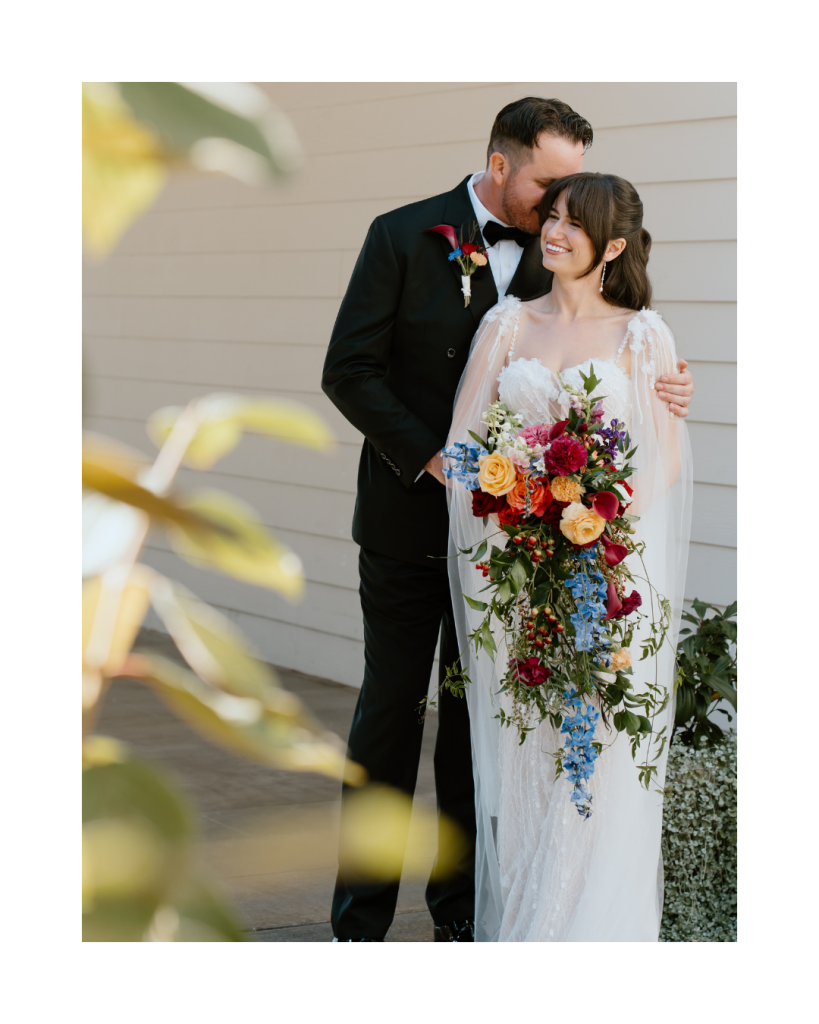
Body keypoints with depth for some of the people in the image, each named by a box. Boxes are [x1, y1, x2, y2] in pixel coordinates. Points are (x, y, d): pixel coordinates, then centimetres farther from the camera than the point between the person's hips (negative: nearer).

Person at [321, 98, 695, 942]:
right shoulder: (404, 237, -5)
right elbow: (349, 372, -8)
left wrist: (661, 393, -17)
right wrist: (431, 458, -17)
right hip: (409, 520, -2)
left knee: (479, 717, 9)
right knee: (391, 711, 3)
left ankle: (462, 910, 20)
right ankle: (360, 921, 13)